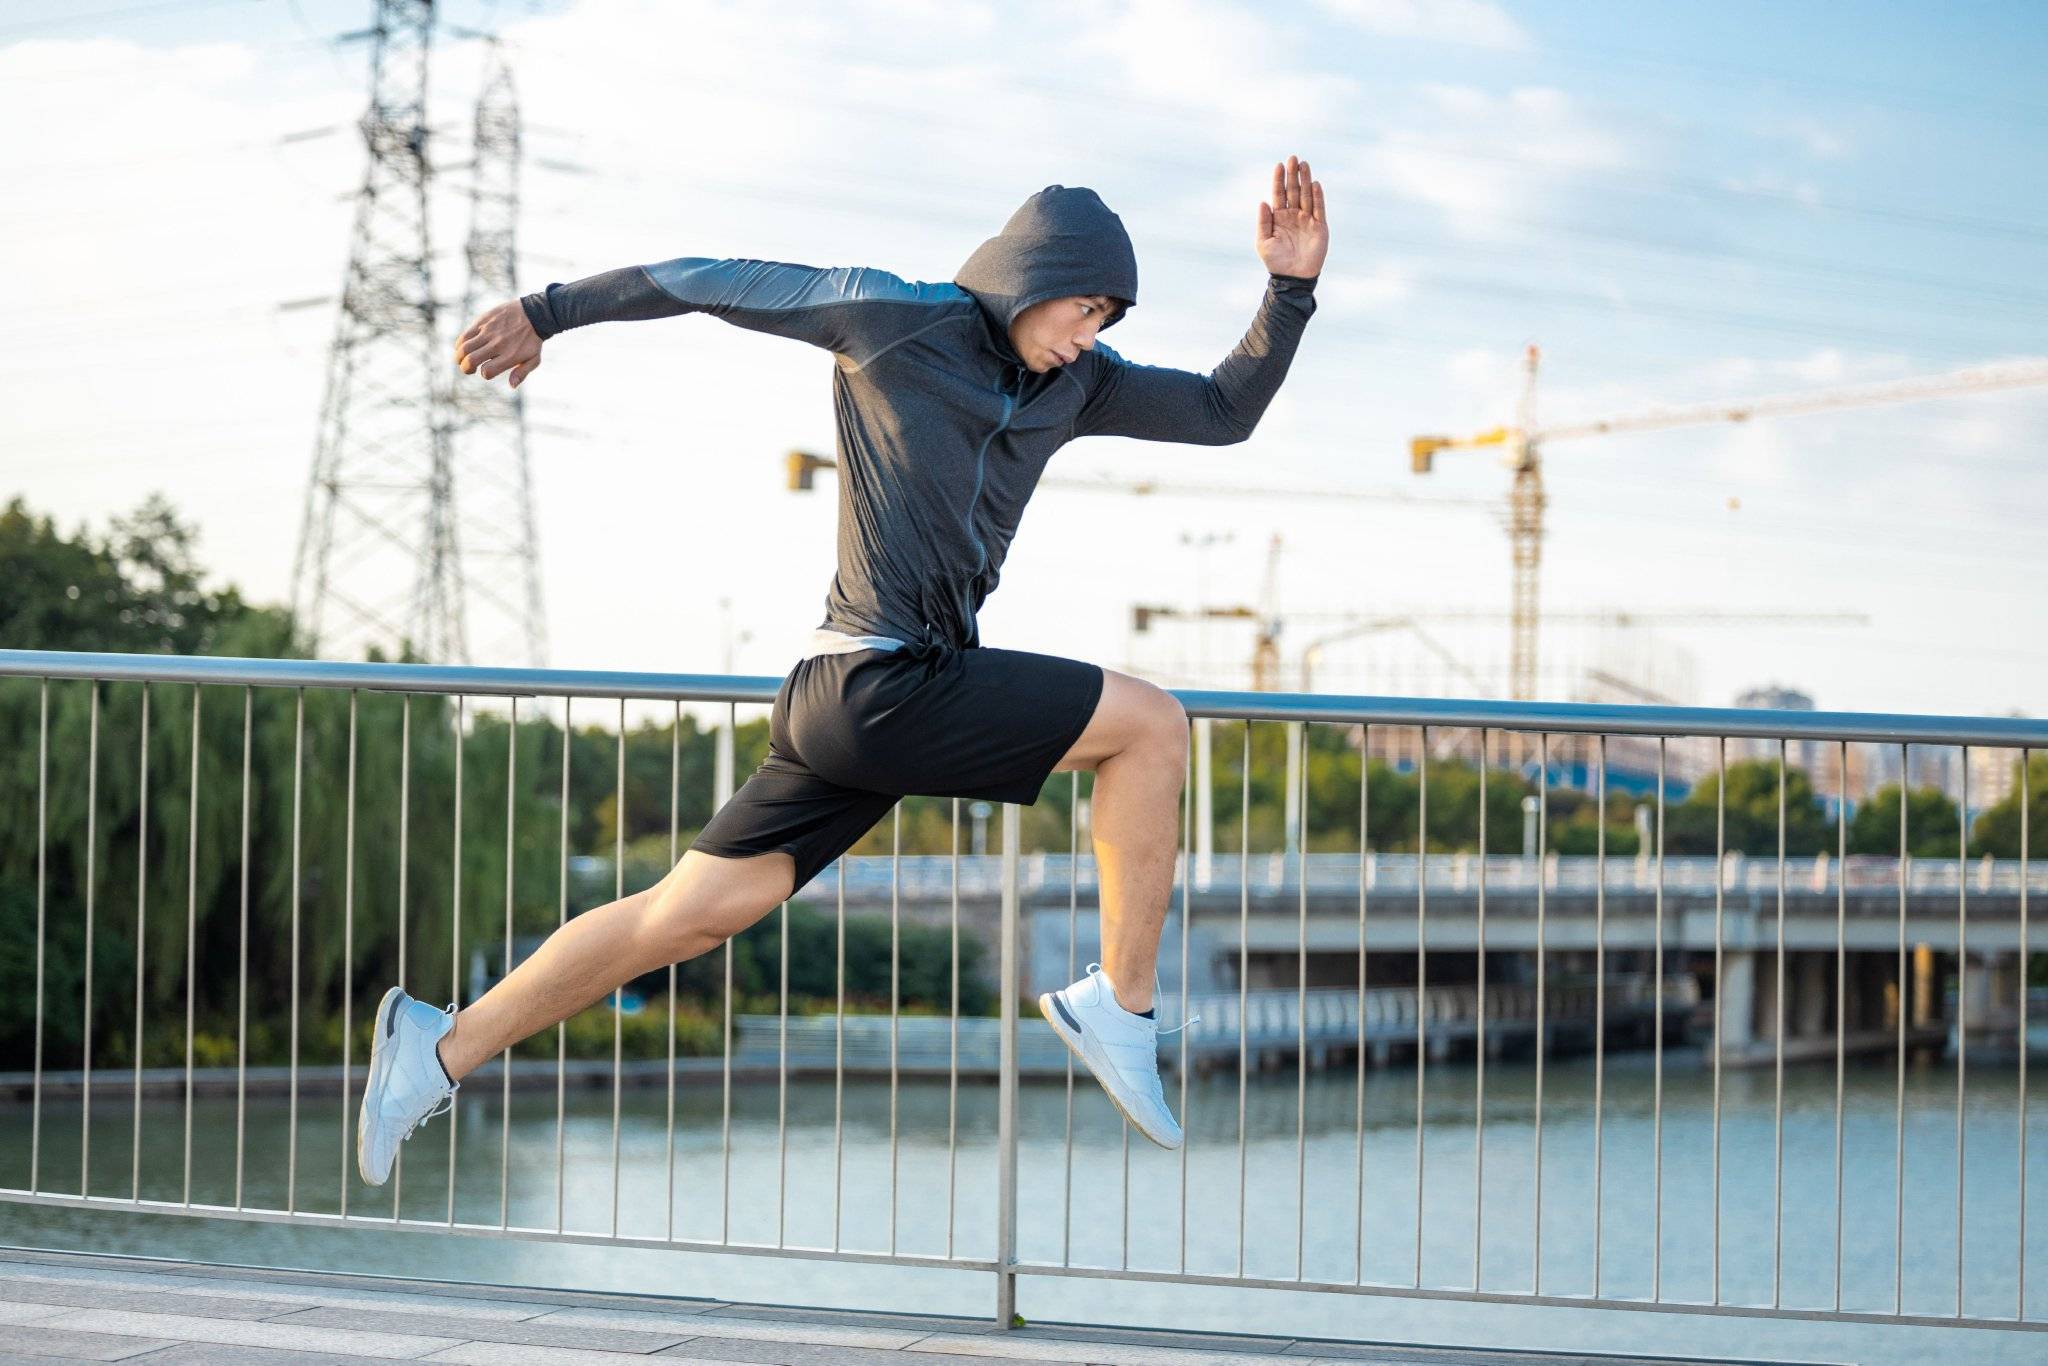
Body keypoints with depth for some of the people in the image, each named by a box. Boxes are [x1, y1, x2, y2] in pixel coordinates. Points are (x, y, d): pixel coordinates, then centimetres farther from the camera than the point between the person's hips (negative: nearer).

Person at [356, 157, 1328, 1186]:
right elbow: (714, 283, 1)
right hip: (881, 683, -8)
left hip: (848, 703, 8)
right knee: (1151, 724, -7)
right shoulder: (894, 320, -5)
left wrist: (1290, 290, 4)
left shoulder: (1075, 383, 15)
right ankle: (1121, 1005, -2)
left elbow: (1223, 413, 17)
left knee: (695, 910, 8)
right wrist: (549, 312, 7)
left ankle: (440, 1050, 13)